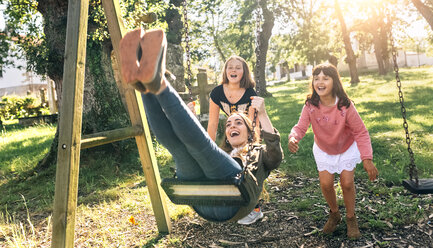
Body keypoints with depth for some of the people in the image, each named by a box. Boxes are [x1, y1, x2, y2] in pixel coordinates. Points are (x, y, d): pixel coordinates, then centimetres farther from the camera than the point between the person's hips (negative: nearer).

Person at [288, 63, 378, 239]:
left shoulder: (345, 106, -28)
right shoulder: (310, 106, -23)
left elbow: (361, 132, -23)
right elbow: (301, 126, -26)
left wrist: (367, 159, -31)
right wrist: (293, 138, -50)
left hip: (347, 148, -1)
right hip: (324, 150, 2)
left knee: (347, 183, -5)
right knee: (325, 183, -2)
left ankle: (351, 218, 22)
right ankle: (334, 214, 27)